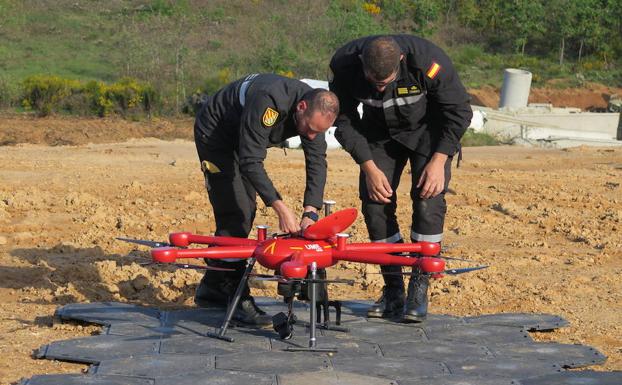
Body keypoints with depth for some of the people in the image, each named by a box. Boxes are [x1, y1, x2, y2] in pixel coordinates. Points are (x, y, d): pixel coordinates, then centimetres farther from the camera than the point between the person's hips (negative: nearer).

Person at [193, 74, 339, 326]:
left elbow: (317, 161, -18)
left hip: (243, 141, 8)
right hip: (215, 136, -8)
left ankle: (212, 290, 20)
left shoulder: (315, 111, -18)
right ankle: (238, 299, -10)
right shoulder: (269, 103, -41)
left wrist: (310, 212, -29)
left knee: (244, 213, 9)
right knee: (234, 214, -14)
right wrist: (280, 208, -43)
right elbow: (251, 162, -40)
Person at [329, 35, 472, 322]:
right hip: (380, 134, 3)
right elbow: (344, 121, -13)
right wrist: (370, 168, -19)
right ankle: (393, 290, 3)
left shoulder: (427, 61, -35)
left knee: (428, 201, -17)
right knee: (375, 202, -8)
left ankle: (419, 290, -9)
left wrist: (438, 161, -25)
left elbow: (458, 112, -20)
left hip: (427, 131, -2)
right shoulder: (344, 65, -28)